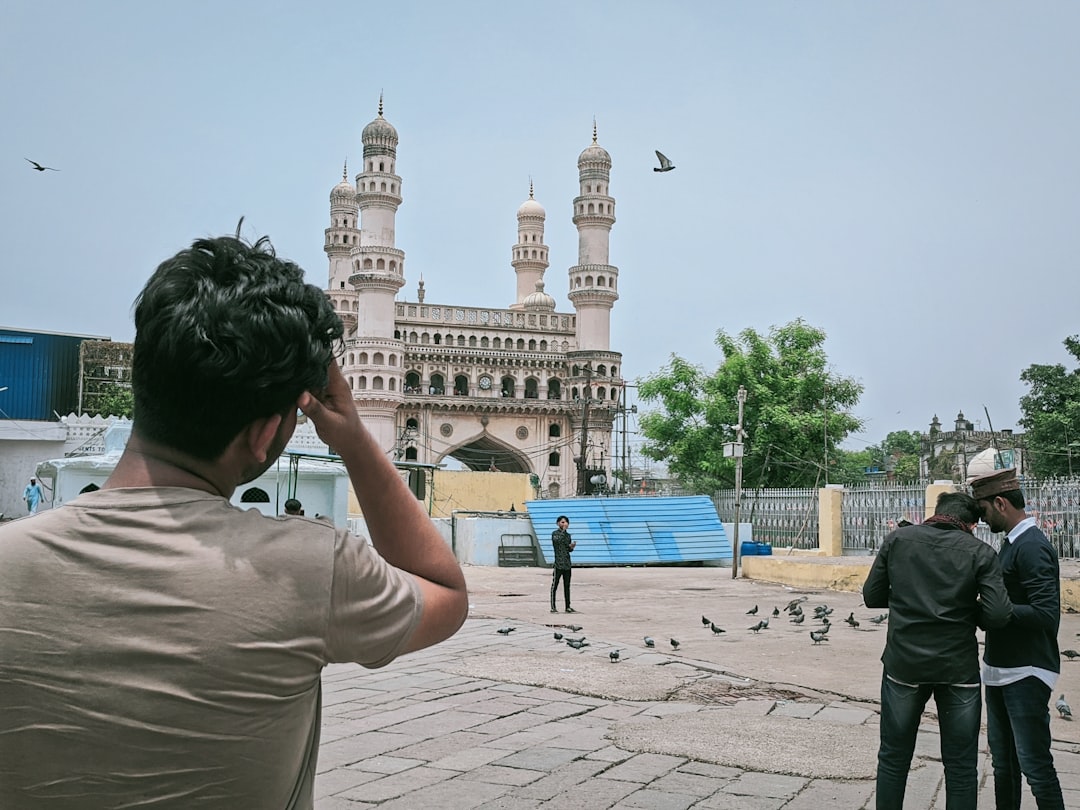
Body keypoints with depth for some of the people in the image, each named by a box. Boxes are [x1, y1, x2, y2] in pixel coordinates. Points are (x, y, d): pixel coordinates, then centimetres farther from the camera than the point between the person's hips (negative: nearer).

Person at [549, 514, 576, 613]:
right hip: (558, 563, -6)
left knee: (567, 586, 9)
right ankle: (553, 607, -1)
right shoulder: (555, 533, -2)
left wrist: (571, 547, -2)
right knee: (555, 585, -4)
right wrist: (563, 530, -21)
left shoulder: (568, 535, 15)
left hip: (567, 564, 6)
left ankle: (568, 607, 14)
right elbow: (557, 540, -24)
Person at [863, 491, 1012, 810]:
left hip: (904, 664, 1)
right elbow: (998, 615, -12)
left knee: (894, 758, 15)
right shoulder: (980, 552, -4)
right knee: (961, 765, 11)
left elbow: (872, 597, 2)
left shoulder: (898, 539, 0)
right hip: (959, 669, -1)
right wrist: (965, 609, 7)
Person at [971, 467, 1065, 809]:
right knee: (1002, 759, 16)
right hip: (1000, 668, 10)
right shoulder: (1012, 544, 12)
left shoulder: (1032, 547, -18)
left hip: (1026, 673, -10)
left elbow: (1046, 614, -26)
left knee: (1034, 763, -5)